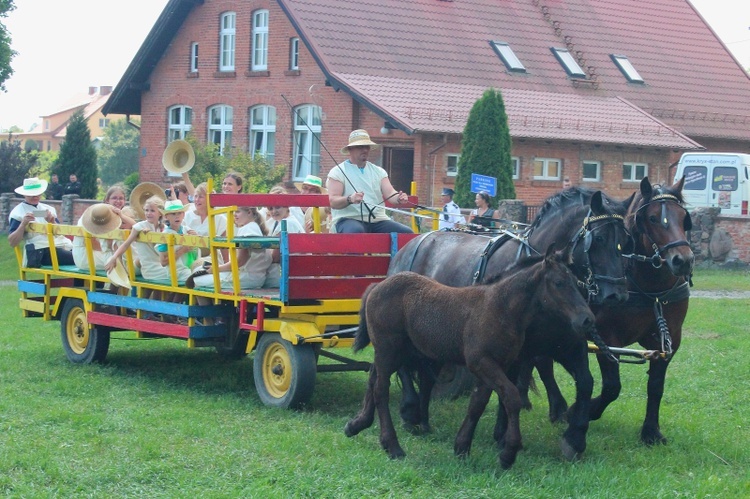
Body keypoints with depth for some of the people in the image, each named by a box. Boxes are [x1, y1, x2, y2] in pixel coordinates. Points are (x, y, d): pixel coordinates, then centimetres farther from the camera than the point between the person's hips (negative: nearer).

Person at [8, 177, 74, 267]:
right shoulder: (18, 212, 5)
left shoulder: (48, 209, 21)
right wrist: (23, 224, -17)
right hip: (41, 251, -6)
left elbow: (60, 233, 15)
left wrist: (52, 222, -4)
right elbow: (12, 243, -4)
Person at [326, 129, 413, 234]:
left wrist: (399, 198, -20)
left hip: (377, 220, 5)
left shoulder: (378, 171, 18)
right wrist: (350, 199, -29)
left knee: (407, 233, -19)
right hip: (348, 219, -5)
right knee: (356, 231, -40)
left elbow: (390, 194, 5)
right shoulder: (338, 171, 3)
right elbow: (333, 201, -7)